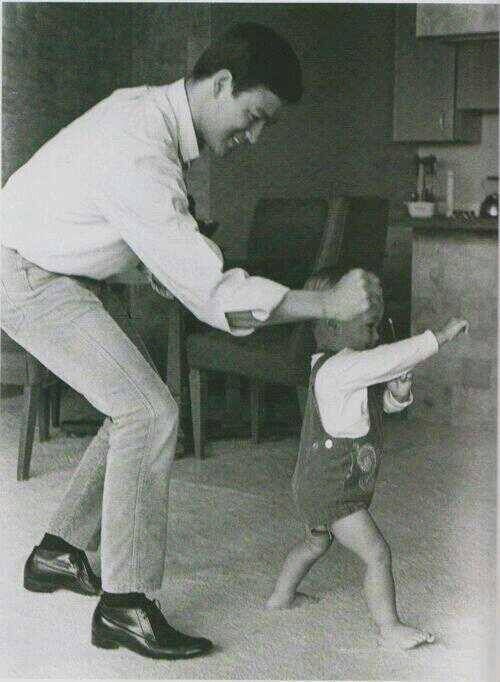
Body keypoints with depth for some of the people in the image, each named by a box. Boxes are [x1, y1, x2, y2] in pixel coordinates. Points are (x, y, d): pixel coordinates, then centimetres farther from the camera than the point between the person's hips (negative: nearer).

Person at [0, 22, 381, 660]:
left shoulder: (144, 106, 1)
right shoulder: (140, 158, -31)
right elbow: (214, 296, -32)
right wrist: (328, 304, -31)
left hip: (52, 271, 10)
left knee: (139, 410, 11)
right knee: (150, 414, -15)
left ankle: (57, 553, 22)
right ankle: (124, 606, -9)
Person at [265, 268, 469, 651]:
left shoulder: (354, 367, 6)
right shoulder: (337, 370, -26)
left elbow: (383, 403, 12)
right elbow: (390, 358, -36)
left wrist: (398, 394, -11)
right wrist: (440, 336, -32)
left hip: (317, 487, 11)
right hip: (332, 494, -11)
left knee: (316, 543, 30)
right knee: (377, 553, -8)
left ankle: (281, 596, 46)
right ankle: (389, 626, 1)